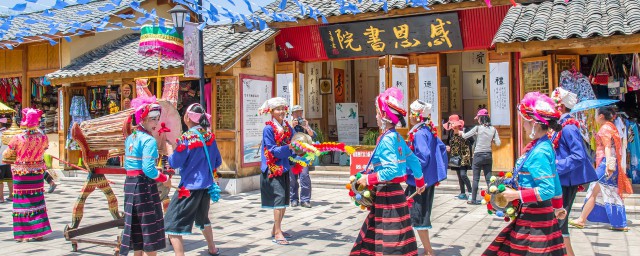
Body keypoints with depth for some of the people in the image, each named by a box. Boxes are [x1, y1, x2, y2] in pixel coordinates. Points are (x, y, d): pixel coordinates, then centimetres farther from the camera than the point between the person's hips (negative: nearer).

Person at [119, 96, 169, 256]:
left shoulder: (130, 139, 12)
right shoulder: (149, 140, -15)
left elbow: (127, 165, 17)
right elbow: (148, 168, -22)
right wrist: (164, 179, -9)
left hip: (129, 184, 8)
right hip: (145, 186, -8)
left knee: (136, 226, 16)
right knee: (150, 226, 2)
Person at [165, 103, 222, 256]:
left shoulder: (187, 138, -16)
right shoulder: (210, 136, 3)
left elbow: (175, 163, -10)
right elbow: (217, 162, 11)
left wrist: (174, 149, 8)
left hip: (190, 187, -8)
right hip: (207, 186, 8)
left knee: (172, 225, -3)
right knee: (203, 218, 30)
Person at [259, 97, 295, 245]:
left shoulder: (288, 127, 7)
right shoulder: (268, 129, -11)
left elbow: (292, 146, 7)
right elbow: (273, 150, -16)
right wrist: (289, 147, -26)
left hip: (284, 168, 7)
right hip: (273, 168, -7)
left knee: (284, 200, 11)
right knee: (279, 198, -12)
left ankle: (276, 230, 25)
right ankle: (277, 233, -7)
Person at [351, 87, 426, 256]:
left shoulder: (387, 139, -17)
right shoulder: (396, 137, 10)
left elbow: (393, 169, -27)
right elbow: (413, 160, 17)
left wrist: (368, 179, -19)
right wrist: (420, 183, 30)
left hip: (388, 196, -9)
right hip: (389, 193, 9)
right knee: (373, 238, 17)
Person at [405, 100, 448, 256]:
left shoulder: (419, 134, -20)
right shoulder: (429, 131, 8)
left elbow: (423, 158, -26)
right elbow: (442, 148, 16)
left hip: (420, 180, -9)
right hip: (429, 178, 9)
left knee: (418, 215, 0)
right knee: (422, 213, 18)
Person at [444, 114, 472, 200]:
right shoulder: (451, 134, 8)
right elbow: (449, 144, 23)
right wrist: (448, 147, 2)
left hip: (463, 157, -7)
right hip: (455, 157, 7)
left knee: (463, 174, -15)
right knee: (459, 176, 11)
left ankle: (470, 192, -8)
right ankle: (462, 193, 18)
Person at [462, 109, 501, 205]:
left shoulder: (478, 128, -9)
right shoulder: (493, 129, 1)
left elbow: (465, 136, -2)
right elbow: (498, 143, -1)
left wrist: (461, 132, 19)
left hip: (478, 155, -4)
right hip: (488, 155, 4)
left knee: (476, 179, 3)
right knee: (488, 178, 9)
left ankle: (473, 199, 8)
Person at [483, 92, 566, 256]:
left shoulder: (539, 153, -20)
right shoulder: (543, 146, 8)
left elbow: (547, 190, -24)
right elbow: (554, 180, 17)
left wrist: (516, 195, -19)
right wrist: (557, 207, 26)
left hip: (535, 218, -10)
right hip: (529, 215, 10)